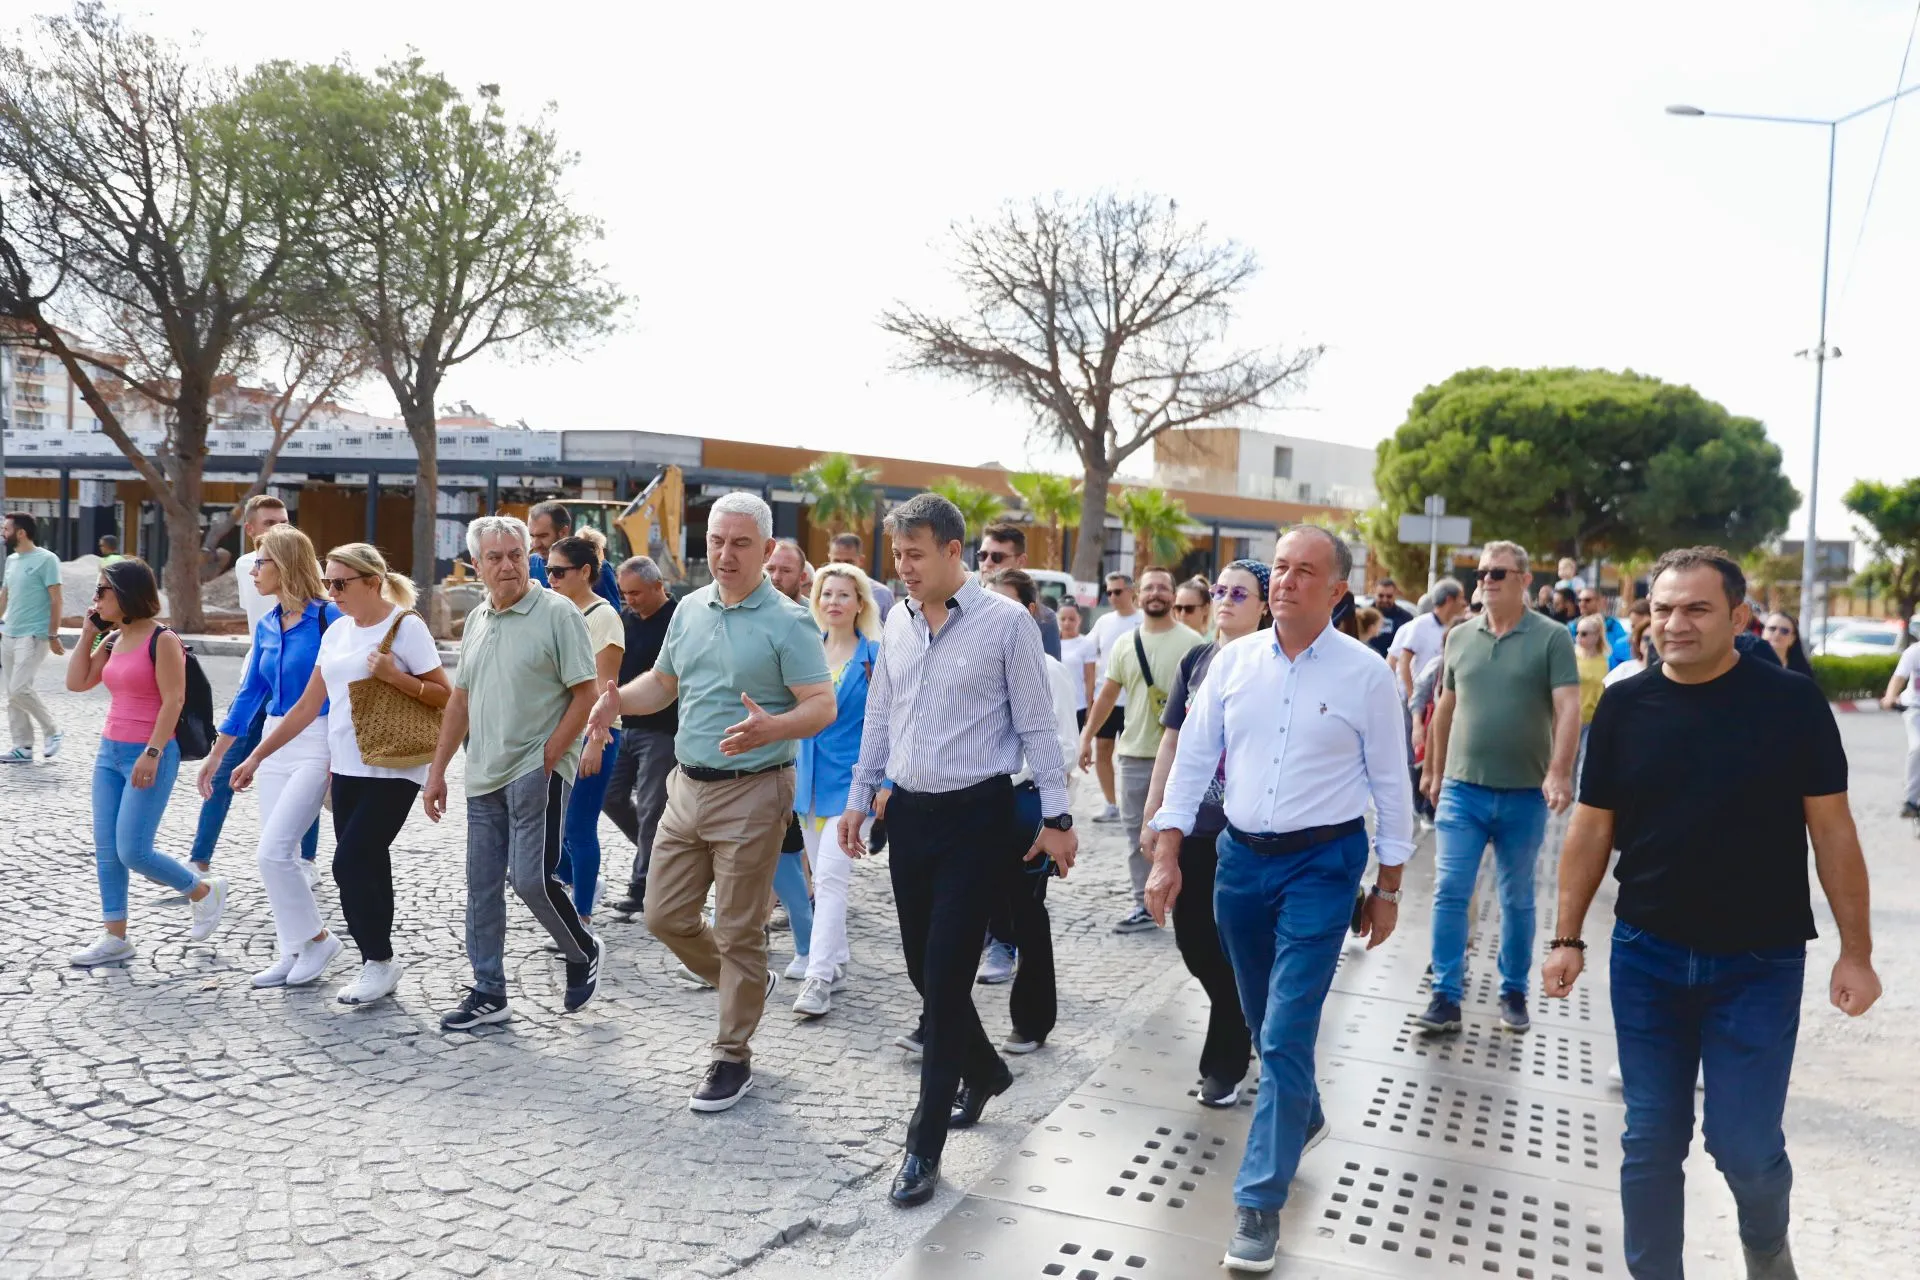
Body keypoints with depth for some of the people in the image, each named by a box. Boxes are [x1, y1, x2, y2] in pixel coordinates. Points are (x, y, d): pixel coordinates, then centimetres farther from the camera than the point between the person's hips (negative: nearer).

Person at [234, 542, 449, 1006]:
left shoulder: (405, 626, -9)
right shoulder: (337, 631, 10)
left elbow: (446, 696, -10)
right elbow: (308, 706, 14)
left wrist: (394, 676, -22)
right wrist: (257, 755, 12)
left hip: (392, 771, -7)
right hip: (347, 769, 7)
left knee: (351, 863, -11)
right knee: (366, 868, 8)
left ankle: (381, 959, 6)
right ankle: (377, 967, 18)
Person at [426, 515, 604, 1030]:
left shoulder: (557, 613, -8)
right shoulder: (477, 620, 13)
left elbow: (584, 694, -10)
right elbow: (461, 702, 19)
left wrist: (547, 758, -15)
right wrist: (437, 771, 16)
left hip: (537, 770, -7)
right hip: (484, 776, 7)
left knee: (531, 878, -10)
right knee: (482, 885, 9)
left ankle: (583, 953, 17)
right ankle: (488, 994, 19)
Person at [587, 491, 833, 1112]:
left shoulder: (787, 622, -12)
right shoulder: (690, 609, 8)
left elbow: (822, 706, -17)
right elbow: (664, 681, 18)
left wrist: (770, 728, -36)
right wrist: (620, 700, -3)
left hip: (752, 793, -7)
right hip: (688, 786, 7)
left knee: (738, 931, 2)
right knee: (664, 914, 12)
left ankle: (733, 1058, 19)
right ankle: (749, 985, 36)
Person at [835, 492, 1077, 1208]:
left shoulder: (1006, 623, -8)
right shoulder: (897, 623, 9)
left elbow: (1036, 726, -6)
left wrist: (1056, 816, -7)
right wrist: (858, 800, 16)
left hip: (977, 816, -6)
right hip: (910, 813, 6)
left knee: (947, 974, -6)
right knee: (924, 967, 13)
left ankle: (926, 1142, 5)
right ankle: (984, 1071, 39)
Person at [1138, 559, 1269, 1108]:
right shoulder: (1195, 661, 9)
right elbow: (1172, 740, 11)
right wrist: (1152, 814, 8)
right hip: (1191, 824, 5)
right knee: (1193, 939, 10)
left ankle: (1225, 1063, 18)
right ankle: (1245, 1017, 37)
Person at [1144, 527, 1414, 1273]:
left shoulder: (1366, 674, -8)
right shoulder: (1234, 659, 1)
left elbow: (1390, 784, -1)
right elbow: (1193, 758, 3)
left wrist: (1387, 887, 1)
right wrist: (1167, 856, -2)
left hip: (1322, 863, -4)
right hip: (1240, 855, 4)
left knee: (1286, 1034, -7)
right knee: (1260, 1018, 18)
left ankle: (1259, 1201, 5)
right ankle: (1303, 1117, 47)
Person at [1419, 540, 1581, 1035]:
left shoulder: (1552, 638, -5)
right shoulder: (1459, 637, 6)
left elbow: (1567, 709, -13)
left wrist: (1559, 773, -25)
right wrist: (1436, 771, 16)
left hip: (1525, 793, -2)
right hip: (1462, 789, 2)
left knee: (1517, 899, 12)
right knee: (1449, 893, -2)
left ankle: (1514, 992, 26)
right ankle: (1446, 997, 5)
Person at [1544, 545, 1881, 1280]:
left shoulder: (1792, 703, -7)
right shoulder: (1625, 705, -2)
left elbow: (1832, 831, -3)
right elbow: (1592, 829, 3)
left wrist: (1856, 952, -4)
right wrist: (1567, 938, 1)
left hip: (1759, 962, -2)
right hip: (1645, 956, 2)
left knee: (1745, 1143, 1)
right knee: (1650, 1142, 9)